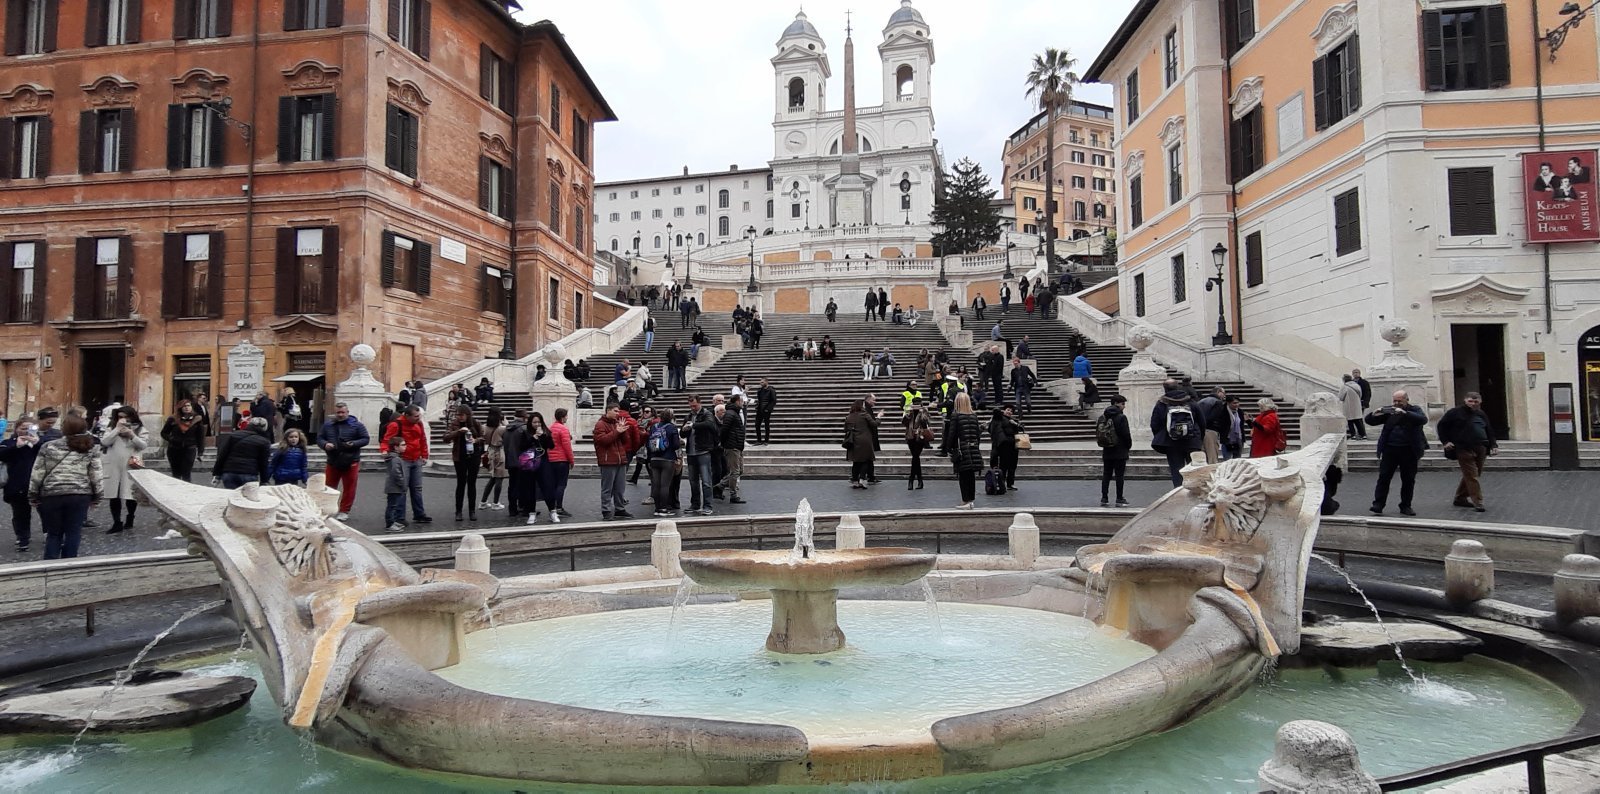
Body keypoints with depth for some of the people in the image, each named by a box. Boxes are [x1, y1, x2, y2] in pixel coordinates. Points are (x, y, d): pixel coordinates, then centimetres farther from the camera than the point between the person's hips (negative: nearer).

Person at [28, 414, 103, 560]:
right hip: (79, 495, -1)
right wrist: (97, 497, 8)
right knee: (73, 533, 7)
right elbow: (97, 475, 0)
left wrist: (33, 497, 13)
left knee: (54, 533, 13)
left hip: (51, 495, 1)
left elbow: (36, 474, 4)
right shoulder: (91, 449, 2)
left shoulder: (48, 447, 3)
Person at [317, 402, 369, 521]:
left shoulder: (357, 425, -2)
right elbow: (319, 438, 11)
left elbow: (366, 439, -1)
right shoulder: (327, 425, 7)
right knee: (329, 488, 8)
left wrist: (354, 444, -18)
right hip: (332, 462, 3)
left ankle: (344, 511, 13)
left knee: (349, 488, 2)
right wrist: (325, 444, -11)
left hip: (351, 462, -3)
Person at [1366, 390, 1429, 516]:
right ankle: (1378, 504, -2)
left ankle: (1405, 506, 16)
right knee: (1384, 477, -4)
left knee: (1408, 480, 6)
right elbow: (1369, 421, 7)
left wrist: (1404, 413, -27)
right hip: (1390, 449, 0)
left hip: (1409, 451, 0)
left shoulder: (1414, 410, 5)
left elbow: (1423, 419, -16)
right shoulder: (1388, 411, 8)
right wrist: (1374, 414, -15)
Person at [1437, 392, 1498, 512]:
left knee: (1469, 475, 10)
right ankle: (1477, 502, -11)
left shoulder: (1481, 414, 17)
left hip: (1480, 449, 7)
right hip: (1464, 449, -6)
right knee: (1472, 476, -10)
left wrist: (1493, 445, 11)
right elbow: (1442, 425, 1)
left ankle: (1460, 499, 22)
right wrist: (1445, 441, -6)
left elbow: (1489, 431, 23)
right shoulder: (1455, 412, -3)